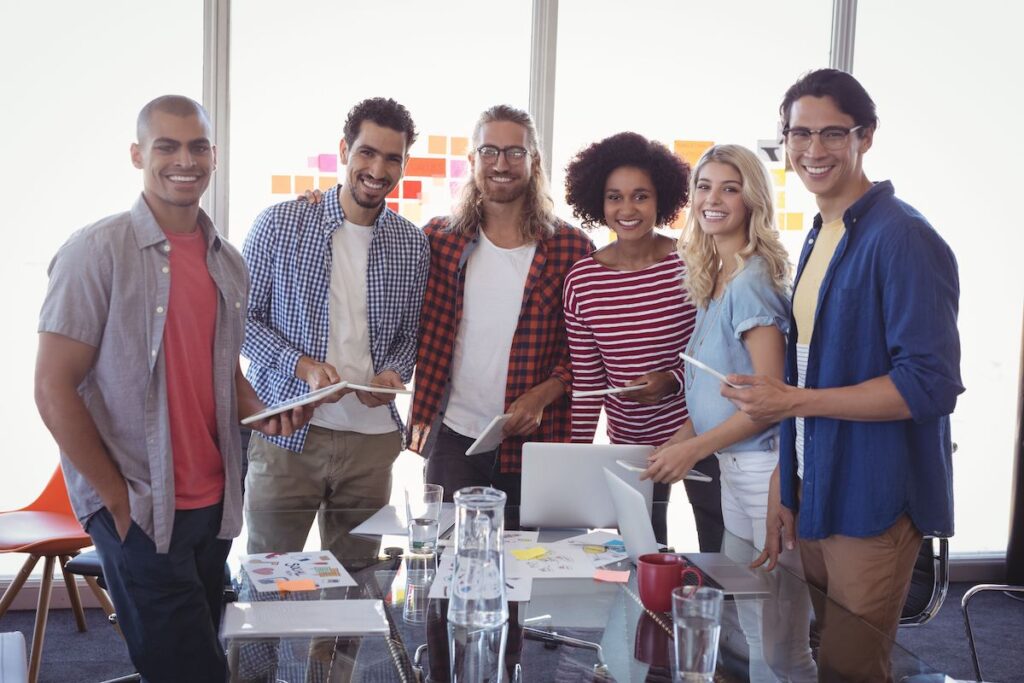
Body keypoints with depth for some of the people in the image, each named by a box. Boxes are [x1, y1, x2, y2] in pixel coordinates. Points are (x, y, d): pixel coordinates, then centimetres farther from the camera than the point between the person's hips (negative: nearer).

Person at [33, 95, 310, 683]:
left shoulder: (228, 261, 8)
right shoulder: (97, 251, -11)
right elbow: (54, 389, -12)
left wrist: (260, 412, -1)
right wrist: (120, 501, -11)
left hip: (214, 504, 6)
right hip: (138, 512, -6)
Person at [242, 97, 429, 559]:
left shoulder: (412, 246, 6)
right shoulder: (280, 224, -3)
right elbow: (242, 317, -1)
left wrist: (393, 373, -8)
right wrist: (302, 365, -16)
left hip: (372, 437, 3)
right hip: (285, 431, -2)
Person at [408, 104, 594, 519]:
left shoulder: (572, 248, 1)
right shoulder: (440, 240, 5)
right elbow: (428, 336, 9)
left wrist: (544, 395, -11)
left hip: (536, 441, -1)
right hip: (452, 438, 1)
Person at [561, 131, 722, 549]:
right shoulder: (581, 280, -3)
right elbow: (586, 382, 2)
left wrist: (674, 380, -19)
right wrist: (578, 455, 0)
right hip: (629, 442, 2)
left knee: (719, 553, 9)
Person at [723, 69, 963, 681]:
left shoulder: (903, 239, -15)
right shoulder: (819, 238, 11)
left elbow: (930, 384, -20)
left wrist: (794, 401, -20)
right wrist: (787, 493, 14)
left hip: (873, 504, -8)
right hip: (814, 495, 8)